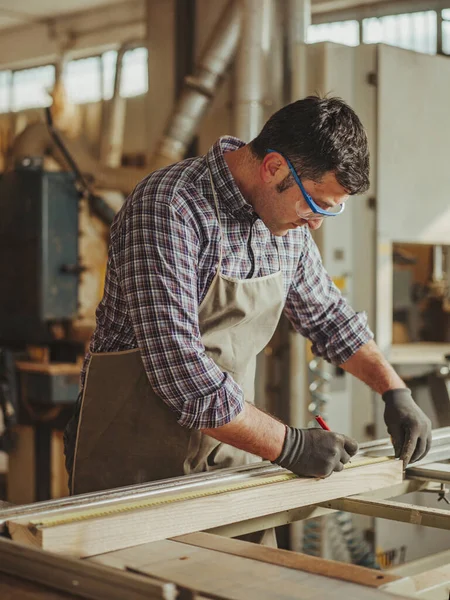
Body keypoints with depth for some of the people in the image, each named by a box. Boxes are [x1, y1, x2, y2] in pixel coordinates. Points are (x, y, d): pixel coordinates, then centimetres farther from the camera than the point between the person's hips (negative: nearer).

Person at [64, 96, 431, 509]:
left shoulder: (290, 225, 2)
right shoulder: (169, 210, -23)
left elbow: (326, 313, 19)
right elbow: (181, 371, -30)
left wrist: (394, 390, 9)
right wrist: (290, 446, -24)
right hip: (134, 462, -6)